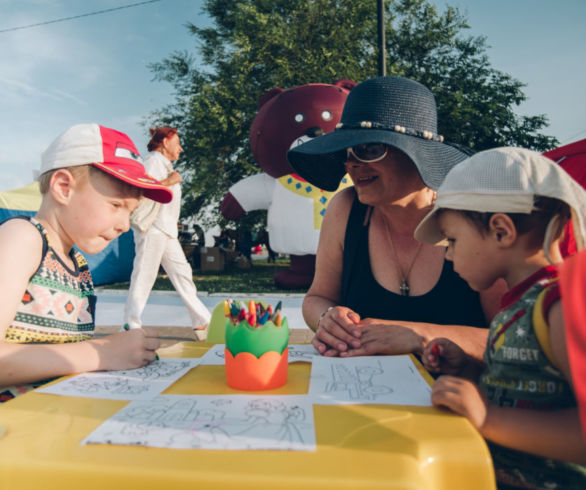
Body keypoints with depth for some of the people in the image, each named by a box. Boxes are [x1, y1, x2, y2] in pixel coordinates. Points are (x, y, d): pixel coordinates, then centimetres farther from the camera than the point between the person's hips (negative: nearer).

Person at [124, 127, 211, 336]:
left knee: (182, 274, 8)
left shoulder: (165, 165, 23)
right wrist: (168, 182, -18)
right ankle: (131, 325, 4)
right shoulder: (152, 162, -7)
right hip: (151, 228, -10)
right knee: (144, 276, -6)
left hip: (167, 231, 10)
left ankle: (203, 322, 12)